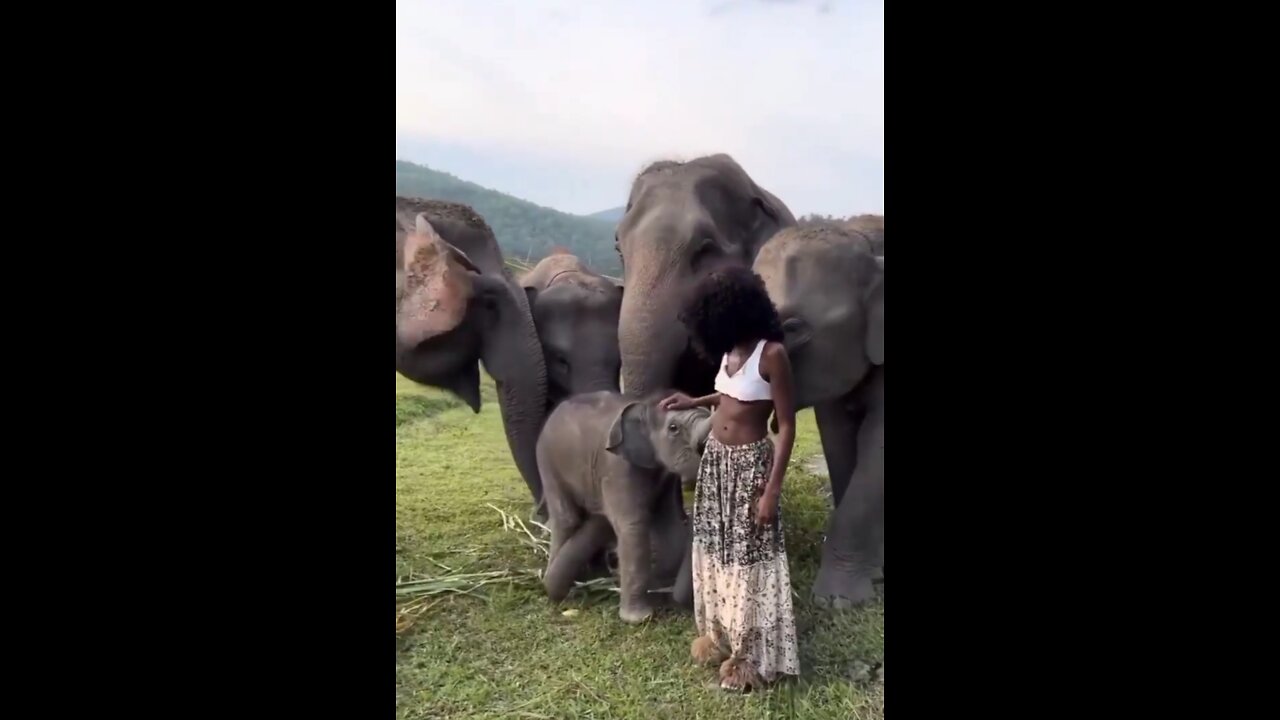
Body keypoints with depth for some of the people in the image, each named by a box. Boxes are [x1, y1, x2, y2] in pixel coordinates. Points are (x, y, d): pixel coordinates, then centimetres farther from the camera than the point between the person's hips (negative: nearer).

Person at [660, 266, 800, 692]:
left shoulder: (771, 354, -20)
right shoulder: (731, 350, 3)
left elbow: (786, 426, -19)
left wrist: (772, 490, -20)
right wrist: (695, 402, 20)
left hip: (749, 464, -8)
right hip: (715, 458, 8)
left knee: (748, 557, 3)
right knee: (715, 549, 17)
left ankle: (752, 655, 19)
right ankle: (720, 634, 35)